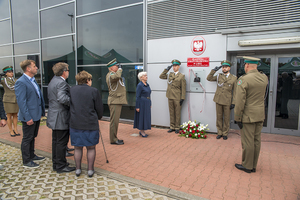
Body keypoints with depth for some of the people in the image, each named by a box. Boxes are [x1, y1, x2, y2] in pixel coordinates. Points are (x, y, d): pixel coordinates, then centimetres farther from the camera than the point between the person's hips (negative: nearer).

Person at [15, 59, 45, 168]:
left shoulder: (33, 80, 12)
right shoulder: (21, 82, -17)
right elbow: (21, 101, -20)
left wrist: (42, 111, 15)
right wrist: (28, 117, -22)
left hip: (36, 115, 9)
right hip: (29, 117, -9)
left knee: (32, 137, 21)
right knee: (27, 139, 4)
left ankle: (31, 156, 36)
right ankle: (26, 161, 18)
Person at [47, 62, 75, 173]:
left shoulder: (52, 81, 15)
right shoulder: (61, 82, -18)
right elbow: (62, 98, -33)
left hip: (54, 117, 11)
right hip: (61, 118, -10)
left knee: (56, 141, 17)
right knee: (62, 142, 0)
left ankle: (56, 164, 30)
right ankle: (61, 166, 12)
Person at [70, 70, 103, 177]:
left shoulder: (71, 90, 1)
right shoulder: (94, 91, -8)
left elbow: (69, 106, 9)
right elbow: (100, 110, -3)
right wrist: (97, 118, 16)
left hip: (75, 124, 3)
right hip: (91, 124, -3)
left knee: (77, 147, 15)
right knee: (91, 148, 11)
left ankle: (78, 169, 27)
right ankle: (90, 170, 21)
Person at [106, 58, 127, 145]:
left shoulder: (114, 74, 19)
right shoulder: (110, 75, -14)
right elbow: (117, 76, -35)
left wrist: (119, 69, 17)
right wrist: (120, 69, -17)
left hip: (117, 101, 11)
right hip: (115, 101, -11)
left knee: (115, 121, 15)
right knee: (114, 121, -5)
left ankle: (114, 138, 25)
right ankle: (113, 140, 3)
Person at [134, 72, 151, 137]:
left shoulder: (147, 85, 11)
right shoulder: (140, 85, -13)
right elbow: (137, 96, -14)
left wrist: (150, 104, 17)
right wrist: (137, 107, -16)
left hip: (147, 103, 8)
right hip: (142, 103, -8)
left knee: (146, 116, 11)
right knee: (141, 116, 0)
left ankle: (142, 131, 21)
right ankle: (141, 131, 10)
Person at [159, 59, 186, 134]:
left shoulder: (182, 76, -2)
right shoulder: (169, 75, 12)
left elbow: (183, 88, -6)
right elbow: (161, 76, 14)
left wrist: (182, 98, -11)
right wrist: (166, 69, 6)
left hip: (177, 97, -4)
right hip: (170, 97, 5)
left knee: (177, 113, 4)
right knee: (171, 113, 10)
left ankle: (177, 128, 14)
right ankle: (172, 127, 19)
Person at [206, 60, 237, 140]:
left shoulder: (233, 78, 1)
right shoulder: (218, 76, 7)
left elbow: (234, 92, 1)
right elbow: (208, 78, 7)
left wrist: (233, 103, -4)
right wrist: (214, 70, -4)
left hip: (227, 102, -2)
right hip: (218, 100, 2)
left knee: (226, 118, 6)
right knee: (219, 117, 9)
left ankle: (225, 133, 20)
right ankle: (219, 133, 21)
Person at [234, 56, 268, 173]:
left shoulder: (243, 79, -16)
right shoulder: (264, 78, 4)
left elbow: (240, 101, -18)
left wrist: (237, 118, -10)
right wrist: (255, 72, 21)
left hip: (248, 116, -7)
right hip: (260, 115, 7)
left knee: (248, 142, 4)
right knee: (256, 141, 14)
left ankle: (247, 166, 17)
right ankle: (253, 166, 27)